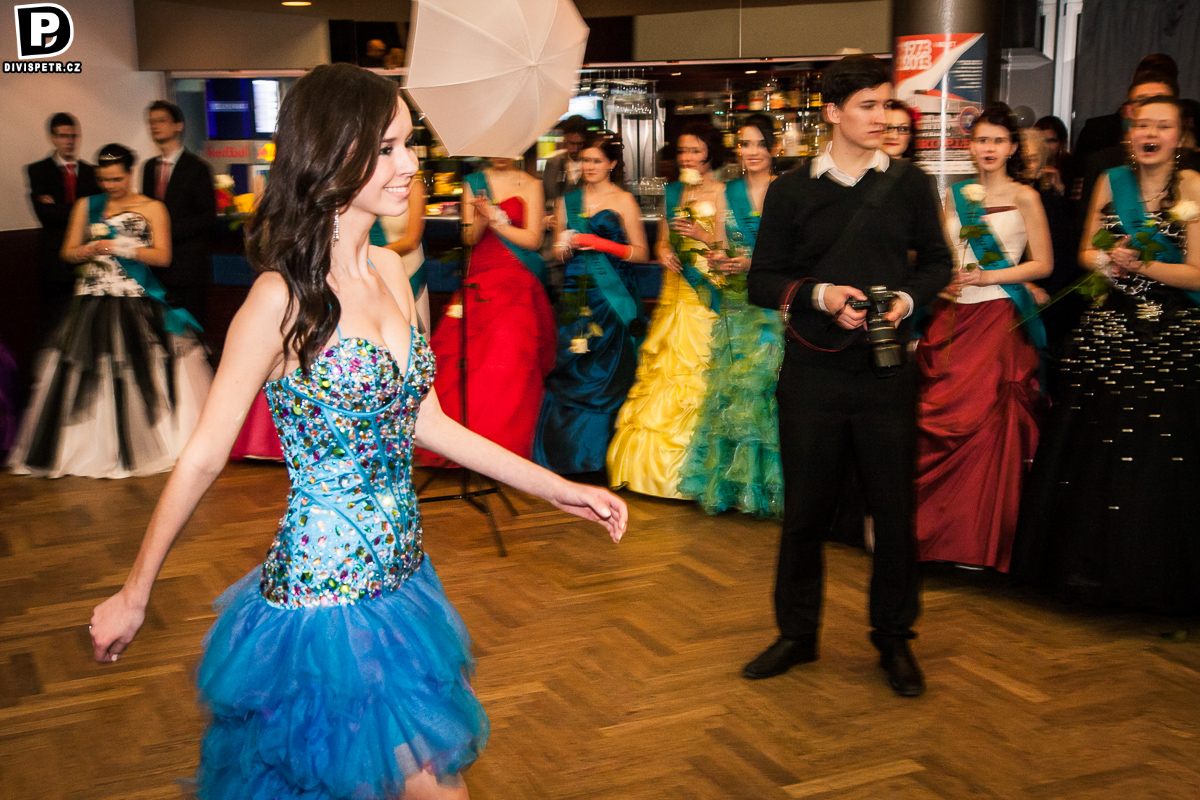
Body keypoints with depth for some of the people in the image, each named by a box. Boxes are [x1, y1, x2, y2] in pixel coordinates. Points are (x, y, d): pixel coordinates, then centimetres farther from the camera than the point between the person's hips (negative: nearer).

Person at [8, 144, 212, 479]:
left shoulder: (152, 208, 4)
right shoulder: (86, 206, 12)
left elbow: (162, 256, -3)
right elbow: (68, 252, 11)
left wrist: (123, 248, -12)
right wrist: (91, 250, -9)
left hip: (136, 304, -3)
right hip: (92, 302, 3)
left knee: (139, 373, -2)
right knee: (86, 378, 1)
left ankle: (142, 443, 13)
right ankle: (95, 448, 10)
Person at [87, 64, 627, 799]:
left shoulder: (390, 271, 4)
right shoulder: (283, 298, -18)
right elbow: (204, 456, -12)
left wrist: (554, 488, 9)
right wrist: (134, 596, -5)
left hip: (402, 575, 7)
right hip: (326, 594, -7)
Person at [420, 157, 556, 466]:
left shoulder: (530, 185, 6)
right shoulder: (473, 183, 14)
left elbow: (532, 239, -1)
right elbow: (469, 238, 8)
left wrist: (496, 219, -8)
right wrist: (481, 219, -12)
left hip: (518, 284, -3)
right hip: (480, 278, 3)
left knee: (509, 357, -15)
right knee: (465, 355, -7)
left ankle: (505, 445, -9)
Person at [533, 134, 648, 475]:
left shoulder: (623, 201, 3)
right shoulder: (568, 201, 15)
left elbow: (641, 252, 0)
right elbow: (557, 252, 18)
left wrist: (602, 244, -10)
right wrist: (565, 246, -4)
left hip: (613, 297, -3)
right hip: (576, 295, 3)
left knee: (608, 372, -5)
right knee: (571, 371, -3)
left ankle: (601, 454, 4)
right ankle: (568, 452, 4)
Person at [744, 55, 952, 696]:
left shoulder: (910, 186, 7)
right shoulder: (791, 190, 5)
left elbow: (936, 262, 13)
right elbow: (762, 281, 4)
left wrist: (907, 298, -7)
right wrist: (819, 294, -13)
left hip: (887, 373, 0)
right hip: (812, 372, 0)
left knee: (894, 508, 5)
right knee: (804, 506, 7)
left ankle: (894, 639, 22)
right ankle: (797, 632, 24)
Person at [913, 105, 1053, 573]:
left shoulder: (1024, 197, 2)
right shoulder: (955, 196, 14)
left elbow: (1043, 264, -1)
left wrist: (986, 277, -10)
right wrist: (941, 282, -1)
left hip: (998, 320, -4)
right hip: (951, 317, 4)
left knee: (985, 420, -6)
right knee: (938, 418, -1)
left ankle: (981, 540, 4)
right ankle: (938, 529, 11)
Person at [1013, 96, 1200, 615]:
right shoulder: (1111, 181, 8)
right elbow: (1086, 252, 16)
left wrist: (1140, 264, -19)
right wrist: (1104, 261, -6)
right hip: (1109, 327, 4)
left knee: (1158, 453, -4)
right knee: (1094, 450, 6)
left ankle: (1153, 578, 12)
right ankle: (1090, 567, 21)